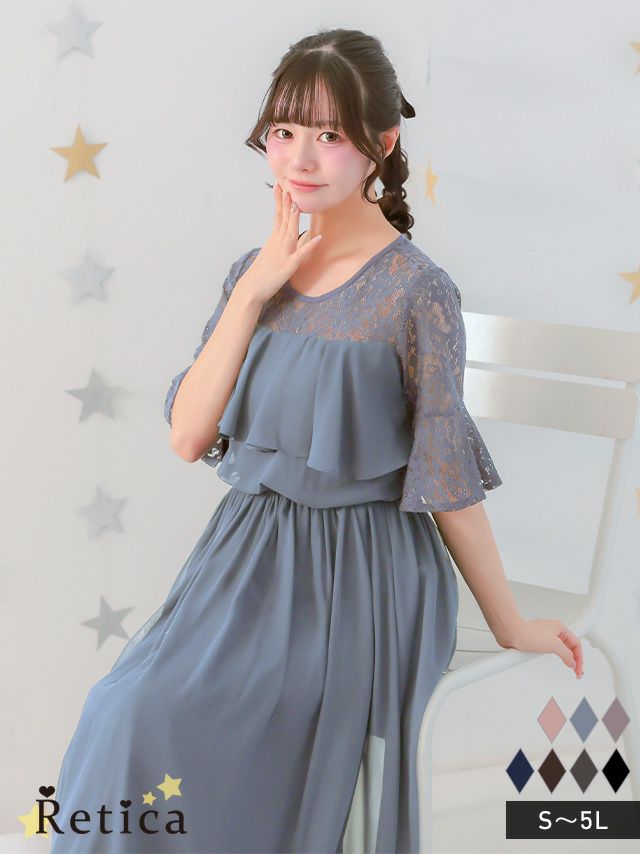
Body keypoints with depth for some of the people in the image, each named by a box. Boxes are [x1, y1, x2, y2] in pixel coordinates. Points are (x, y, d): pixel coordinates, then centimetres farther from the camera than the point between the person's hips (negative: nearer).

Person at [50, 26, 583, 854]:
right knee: (126, 715, -12)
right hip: (246, 557, 5)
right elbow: (189, 437, -3)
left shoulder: (415, 289, -11)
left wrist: (510, 624, 0)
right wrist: (252, 292, -10)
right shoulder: (254, 271, 5)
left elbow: (446, 478, -5)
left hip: (357, 575, -5)